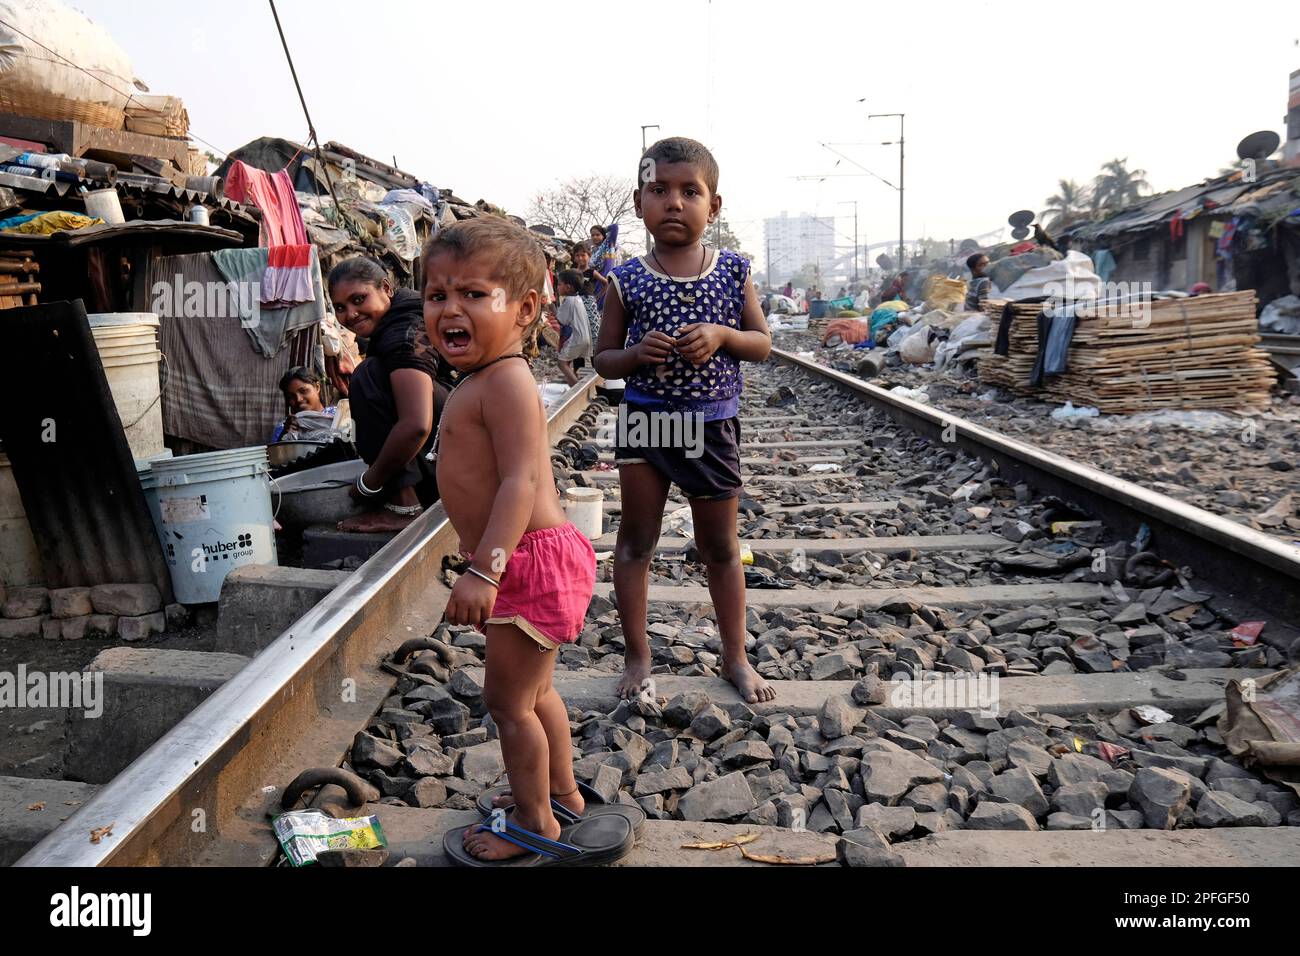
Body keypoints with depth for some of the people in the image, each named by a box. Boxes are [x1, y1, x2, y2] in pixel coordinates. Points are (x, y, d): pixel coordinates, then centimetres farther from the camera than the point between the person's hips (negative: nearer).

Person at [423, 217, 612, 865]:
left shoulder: (505, 381, -19)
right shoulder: (480, 382, 12)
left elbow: (521, 481, -29)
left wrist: (484, 571, -35)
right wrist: (485, 564, 26)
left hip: (532, 561, -10)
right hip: (529, 561, 10)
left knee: (508, 700, 4)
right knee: (533, 691, 23)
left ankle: (534, 824, 22)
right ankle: (562, 793, 41)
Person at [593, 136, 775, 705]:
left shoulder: (732, 272, 0)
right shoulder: (627, 281, -4)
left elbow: (762, 344, 4)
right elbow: (603, 359, 2)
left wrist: (722, 335, -16)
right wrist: (637, 353, -19)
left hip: (712, 426, 1)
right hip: (645, 422, 0)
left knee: (720, 546, 13)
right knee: (636, 542, 7)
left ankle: (735, 656, 28)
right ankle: (637, 655, 24)